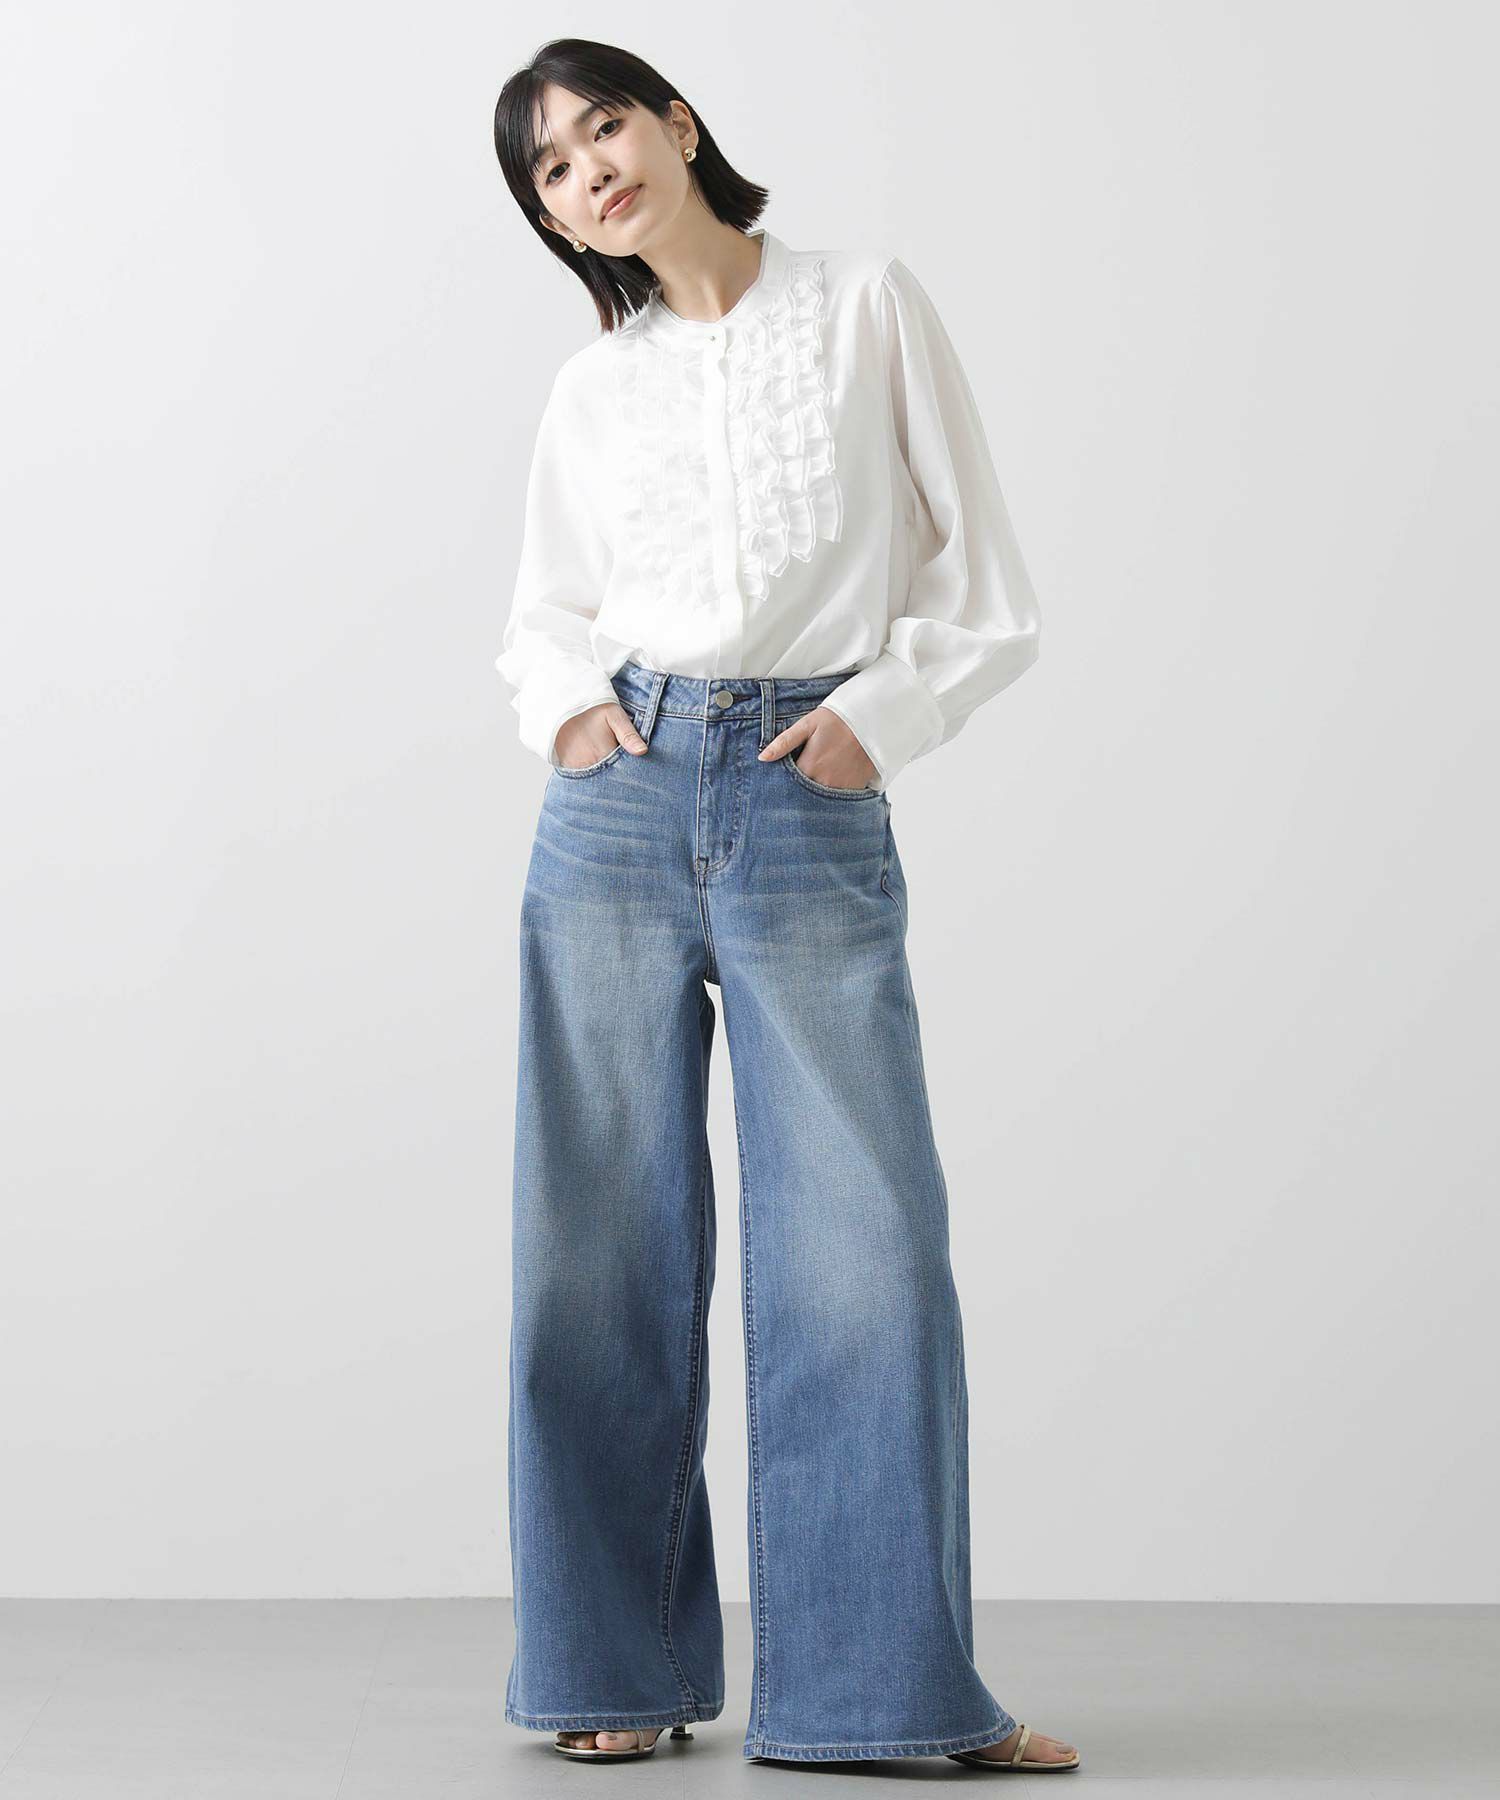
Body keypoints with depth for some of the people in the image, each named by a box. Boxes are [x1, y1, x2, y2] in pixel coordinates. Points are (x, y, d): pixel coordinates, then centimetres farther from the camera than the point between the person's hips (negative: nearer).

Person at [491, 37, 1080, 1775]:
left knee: (862, 1242, -8)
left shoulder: (867, 306, 6)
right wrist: (566, 706, 3)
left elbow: (988, 592, 5)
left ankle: (890, 1682, 0)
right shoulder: (593, 391, 12)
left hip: (815, 810, -2)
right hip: (621, 800, 3)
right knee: (605, 1243, 1)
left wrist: (875, 715, -8)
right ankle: (621, 1669, 12)